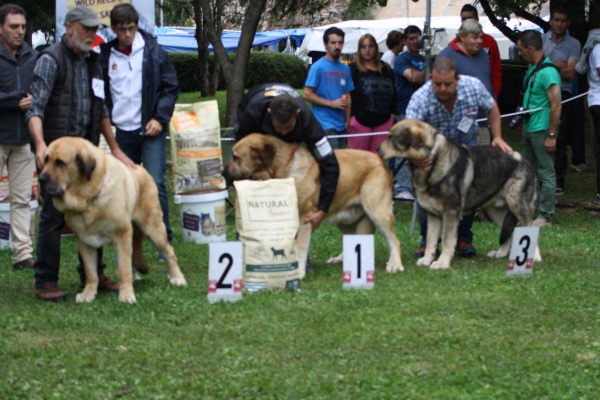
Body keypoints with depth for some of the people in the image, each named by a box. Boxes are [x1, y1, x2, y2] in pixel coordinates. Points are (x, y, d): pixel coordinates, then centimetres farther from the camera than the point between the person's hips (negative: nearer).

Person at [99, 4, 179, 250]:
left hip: (151, 129, -3)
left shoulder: (153, 51, -1)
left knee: (155, 184, -11)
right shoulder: (106, 55, 5)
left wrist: (160, 119, -8)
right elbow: (101, 92, 12)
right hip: (122, 131, 3)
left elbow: (171, 88, 2)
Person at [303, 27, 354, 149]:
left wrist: (348, 121, 10)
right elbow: (307, 94, -9)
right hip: (325, 125, -6)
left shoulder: (345, 69, 12)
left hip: (342, 125, 6)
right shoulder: (318, 67, -6)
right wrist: (332, 103, -15)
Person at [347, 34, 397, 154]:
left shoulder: (386, 69, 13)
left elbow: (393, 94, 20)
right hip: (360, 122, -4)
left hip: (383, 122, 4)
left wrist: (392, 113, 13)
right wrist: (350, 118, -11)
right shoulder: (353, 69, -2)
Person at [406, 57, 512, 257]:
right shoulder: (419, 100, -36)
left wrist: (497, 137, -12)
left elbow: (491, 108, -4)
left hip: (465, 143, 2)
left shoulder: (473, 87, -26)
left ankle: (464, 239, 8)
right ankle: (428, 241, 0)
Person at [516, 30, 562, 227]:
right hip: (529, 129, 10)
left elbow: (556, 105, -20)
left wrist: (551, 135, -19)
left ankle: (545, 216, 1)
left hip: (542, 131, -10)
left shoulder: (547, 72, -18)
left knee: (546, 173, -3)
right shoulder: (532, 68, 11)